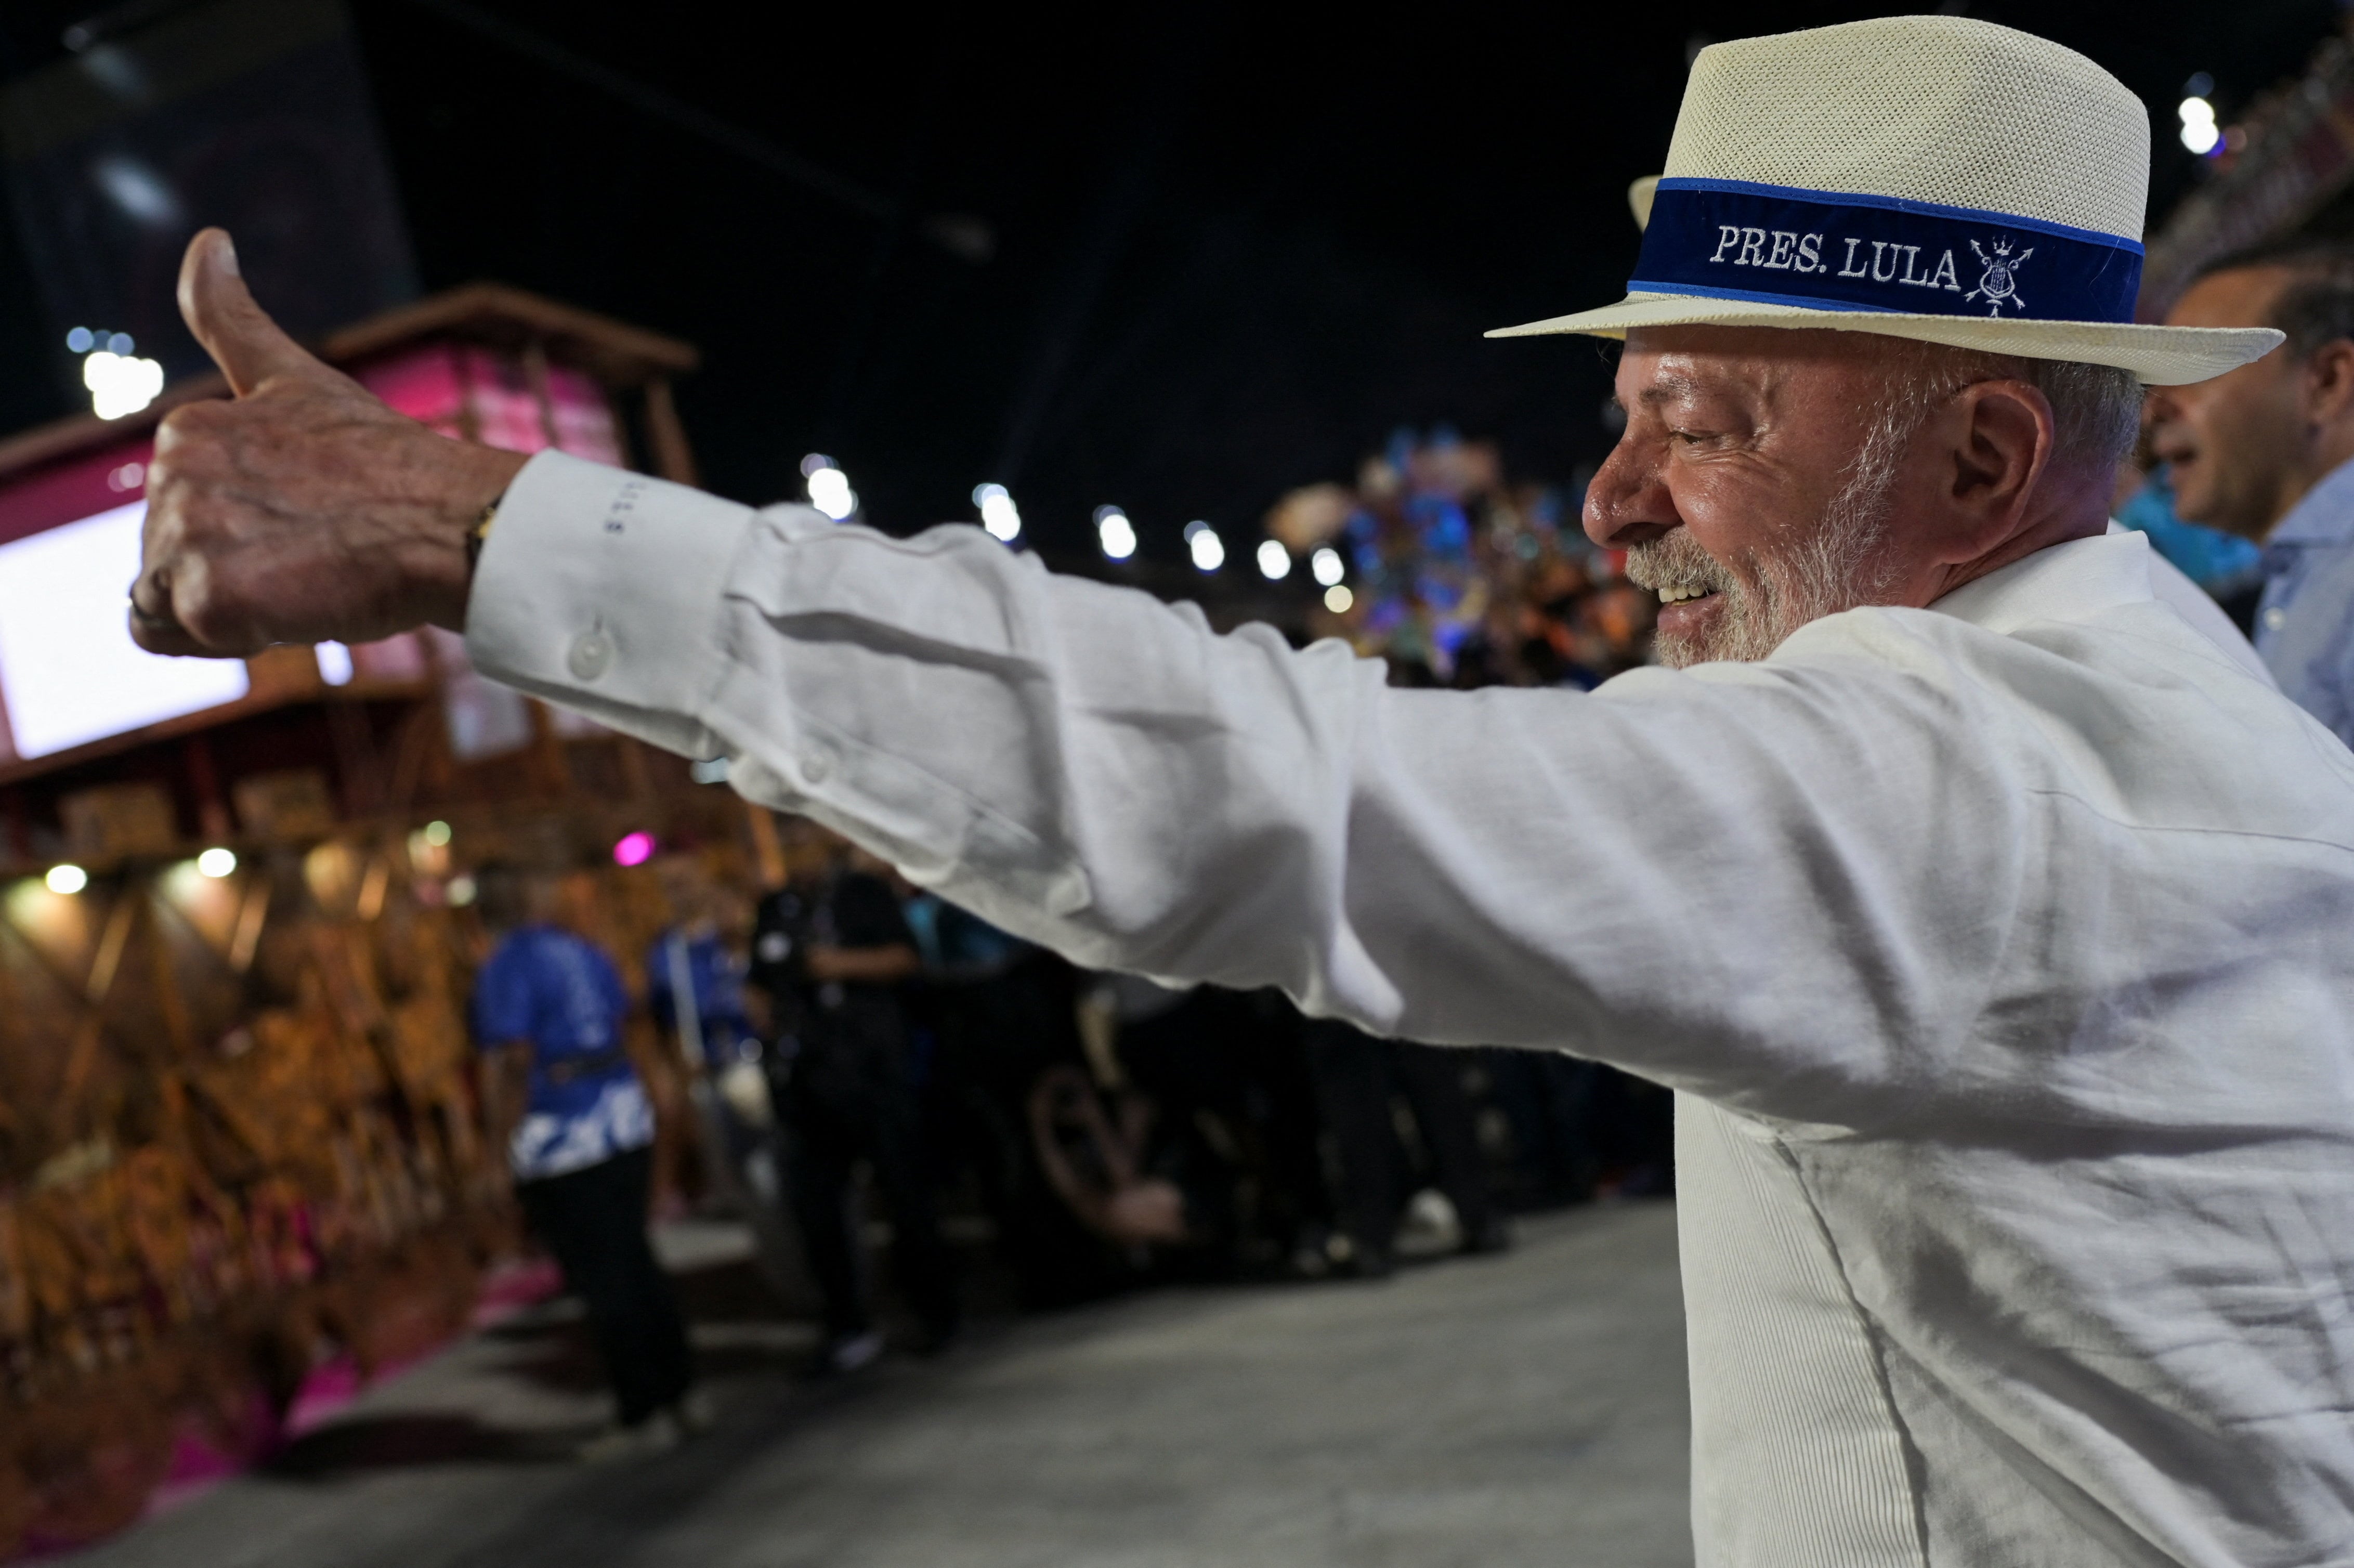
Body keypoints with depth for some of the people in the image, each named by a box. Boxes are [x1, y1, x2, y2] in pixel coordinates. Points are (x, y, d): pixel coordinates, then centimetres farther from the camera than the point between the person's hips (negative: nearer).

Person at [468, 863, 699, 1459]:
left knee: (602, 1280, 2)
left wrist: (510, 1131, -8)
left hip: (562, 1144, -7)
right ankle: (679, 1392, 24)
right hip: (627, 1119, 7)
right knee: (636, 1262, 17)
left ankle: (644, 1415, 10)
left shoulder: (503, 970, -13)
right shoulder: (581, 949, 8)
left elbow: (514, 1060, -18)